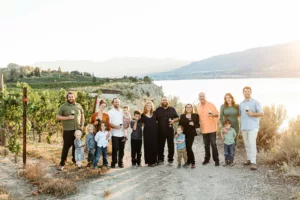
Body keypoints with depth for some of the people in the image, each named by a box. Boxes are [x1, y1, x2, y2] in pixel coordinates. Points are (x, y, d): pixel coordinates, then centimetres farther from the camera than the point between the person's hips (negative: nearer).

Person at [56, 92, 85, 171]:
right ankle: (62, 163, 5)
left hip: (77, 129, 4)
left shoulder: (78, 105, 8)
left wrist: (82, 125, 5)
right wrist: (67, 118, -16)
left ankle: (75, 160, 29)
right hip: (67, 130, -3)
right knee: (66, 146, -3)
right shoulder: (63, 106, -2)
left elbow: (82, 115, 16)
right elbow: (57, 117, -4)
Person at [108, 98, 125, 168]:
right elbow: (108, 123, -4)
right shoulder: (110, 112, 3)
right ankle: (113, 162, 10)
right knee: (115, 149, -3)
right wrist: (115, 126, -19)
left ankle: (120, 162, 16)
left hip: (123, 133, 3)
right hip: (115, 134, -3)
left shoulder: (123, 111, 13)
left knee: (121, 149, 5)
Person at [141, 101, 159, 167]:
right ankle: (149, 161, 6)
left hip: (154, 132, 1)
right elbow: (141, 123, 5)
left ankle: (154, 160, 14)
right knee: (148, 146, 0)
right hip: (147, 132, -1)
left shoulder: (154, 113, 6)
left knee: (154, 146, 4)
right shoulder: (143, 115, 3)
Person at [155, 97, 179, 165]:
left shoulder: (172, 109, 7)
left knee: (171, 145, 3)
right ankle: (161, 159, 16)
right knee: (160, 145, 5)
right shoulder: (158, 110, 7)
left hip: (170, 130, 0)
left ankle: (170, 159, 12)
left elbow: (177, 118, 9)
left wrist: (174, 120, -12)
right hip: (161, 131, 0)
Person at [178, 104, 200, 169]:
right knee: (186, 148, 4)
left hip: (191, 134, -3)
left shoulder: (195, 115, 4)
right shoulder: (182, 116, 10)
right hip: (184, 134, 3)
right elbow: (179, 125, 7)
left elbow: (198, 125, 1)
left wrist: (193, 124, -19)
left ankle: (193, 163, 0)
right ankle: (188, 161, 19)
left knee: (189, 148, -11)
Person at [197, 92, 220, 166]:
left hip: (212, 129, -4)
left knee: (213, 144, -4)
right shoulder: (198, 107, 8)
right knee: (206, 145, 13)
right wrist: (198, 122, 6)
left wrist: (213, 114, -24)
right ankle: (207, 159, 24)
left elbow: (217, 114, -4)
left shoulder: (211, 105, -6)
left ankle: (216, 160, 4)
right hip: (204, 129, 4)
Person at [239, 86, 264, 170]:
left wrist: (252, 114, -20)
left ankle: (253, 163, -12)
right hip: (244, 127, 5)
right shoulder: (241, 104, 12)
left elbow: (262, 113, -5)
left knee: (252, 144, -13)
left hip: (253, 127, -5)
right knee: (247, 144, 10)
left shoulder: (255, 102, -3)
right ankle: (249, 159, 21)